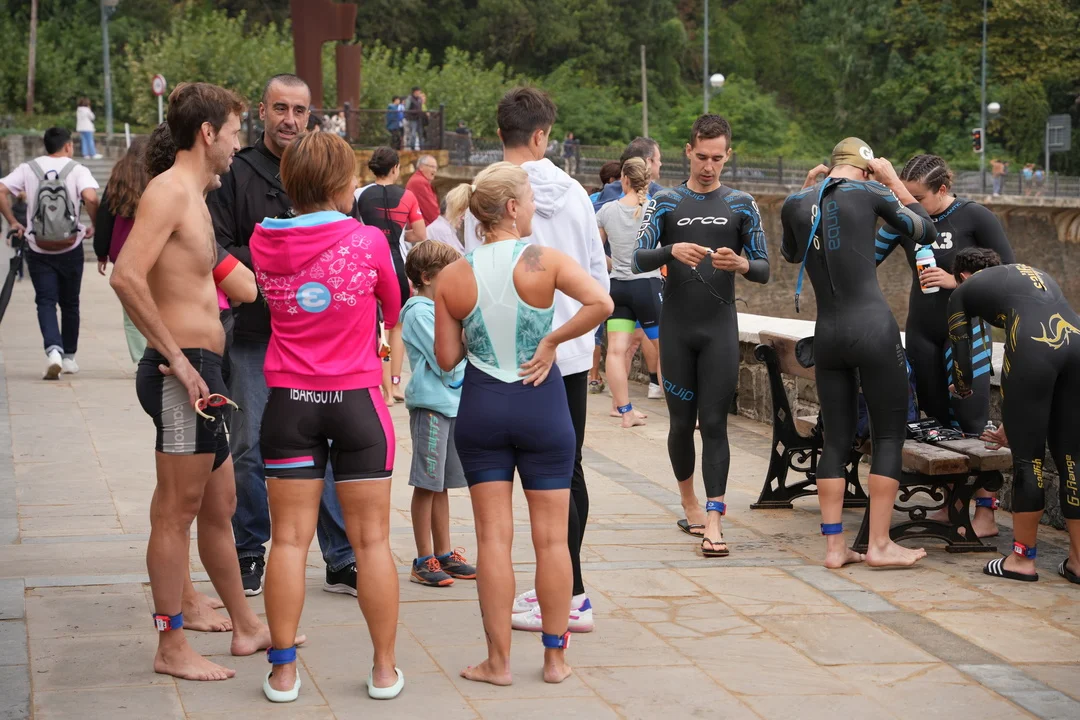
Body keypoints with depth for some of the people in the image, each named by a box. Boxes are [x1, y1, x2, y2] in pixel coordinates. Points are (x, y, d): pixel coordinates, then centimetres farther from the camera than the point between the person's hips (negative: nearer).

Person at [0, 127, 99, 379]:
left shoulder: (29, 169, 1)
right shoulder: (77, 170, -6)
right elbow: (90, 198, -24)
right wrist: (95, 225, -9)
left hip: (38, 250, 0)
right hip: (70, 250, 0)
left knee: (46, 302, 1)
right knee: (69, 303, 15)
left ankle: (53, 349, -23)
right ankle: (69, 356, 23)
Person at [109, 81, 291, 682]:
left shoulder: (194, 195, 18)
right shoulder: (169, 191, -13)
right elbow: (127, 277, -26)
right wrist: (176, 357, -22)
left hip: (202, 372, 10)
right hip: (183, 371, -10)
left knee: (219, 507, 18)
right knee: (177, 511, -3)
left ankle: (247, 627, 29)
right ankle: (171, 647, 4)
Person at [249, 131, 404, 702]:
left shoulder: (263, 242, -1)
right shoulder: (368, 241, -8)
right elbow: (393, 311, 5)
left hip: (288, 399, 2)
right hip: (356, 398, -2)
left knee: (289, 538, 6)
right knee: (371, 538, 6)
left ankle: (283, 670, 7)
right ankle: (385, 670, 11)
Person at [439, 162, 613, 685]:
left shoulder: (453, 278, -4)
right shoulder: (547, 261, -11)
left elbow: (446, 358, -1)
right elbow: (601, 303, -26)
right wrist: (552, 340, -14)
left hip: (481, 407, 2)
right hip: (542, 406, -2)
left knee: (494, 536, 5)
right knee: (551, 536, 8)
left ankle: (498, 661, 7)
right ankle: (555, 657, 14)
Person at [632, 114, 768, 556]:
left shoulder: (741, 205, 7)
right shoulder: (665, 203, 5)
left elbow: (764, 270, 6)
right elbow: (637, 261, -3)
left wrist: (741, 264, -17)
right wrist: (672, 250, -23)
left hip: (720, 329, -1)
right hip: (676, 329, 1)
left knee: (714, 423, -7)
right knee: (681, 421, 9)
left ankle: (713, 521, -12)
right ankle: (689, 501, 29)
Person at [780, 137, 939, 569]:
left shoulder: (796, 204, 7)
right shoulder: (870, 192, -3)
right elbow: (927, 233, 11)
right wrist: (893, 180, 16)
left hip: (827, 335, 4)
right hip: (873, 327, -4)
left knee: (836, 441, 10)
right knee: (889, 436, 4)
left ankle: (834, 546, 8)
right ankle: (879, 545, 2)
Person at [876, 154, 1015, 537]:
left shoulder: (975, 217, -11)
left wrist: (956, 280, -19)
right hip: (922, 332, 5)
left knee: (971, 420, -8)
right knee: (937, 420, 8)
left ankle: (985, 512, -5)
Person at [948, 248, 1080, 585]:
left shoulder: (963, 292, 23)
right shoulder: (1038, 274, 37)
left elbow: (962, 356, 26)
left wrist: (963, 387, 51)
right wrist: (1015, 419, 45)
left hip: (1032, 348, -5)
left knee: (1028, 458, 6)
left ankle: (1022, 558, 15)